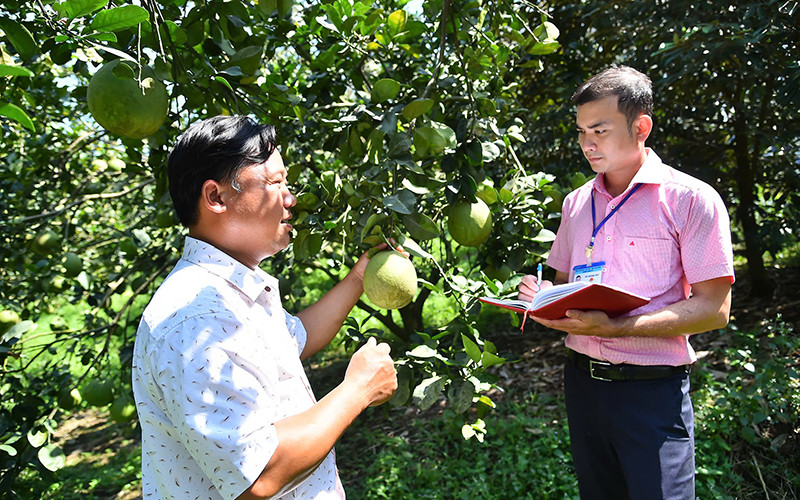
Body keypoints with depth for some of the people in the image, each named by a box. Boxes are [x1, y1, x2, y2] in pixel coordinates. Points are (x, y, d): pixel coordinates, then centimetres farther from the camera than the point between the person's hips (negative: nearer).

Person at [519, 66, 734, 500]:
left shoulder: (692, 199, -7)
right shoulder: (576, 203, 10)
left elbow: (713, 309, -12)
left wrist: (615, 327, -23)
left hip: (651, 387, -5)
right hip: (582, 378, 5)